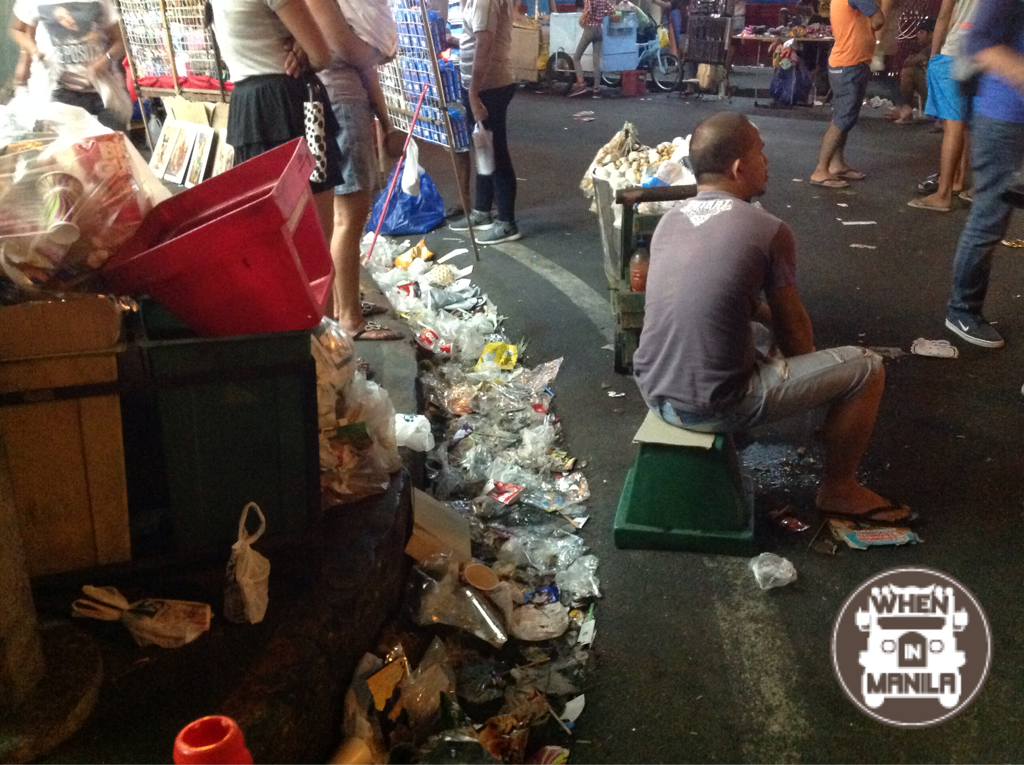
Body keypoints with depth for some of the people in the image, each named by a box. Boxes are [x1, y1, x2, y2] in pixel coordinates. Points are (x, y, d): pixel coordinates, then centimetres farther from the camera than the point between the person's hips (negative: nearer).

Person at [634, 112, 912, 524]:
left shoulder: (670, 219, 5)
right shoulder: (768, 231, -12)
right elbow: (792, 326, 1)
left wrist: (768, 316, 25)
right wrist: (809, 373, 20)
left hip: (653, 392, 7)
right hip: (713, 408, -7)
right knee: (866, 368, 7)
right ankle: (838, 490, 24)